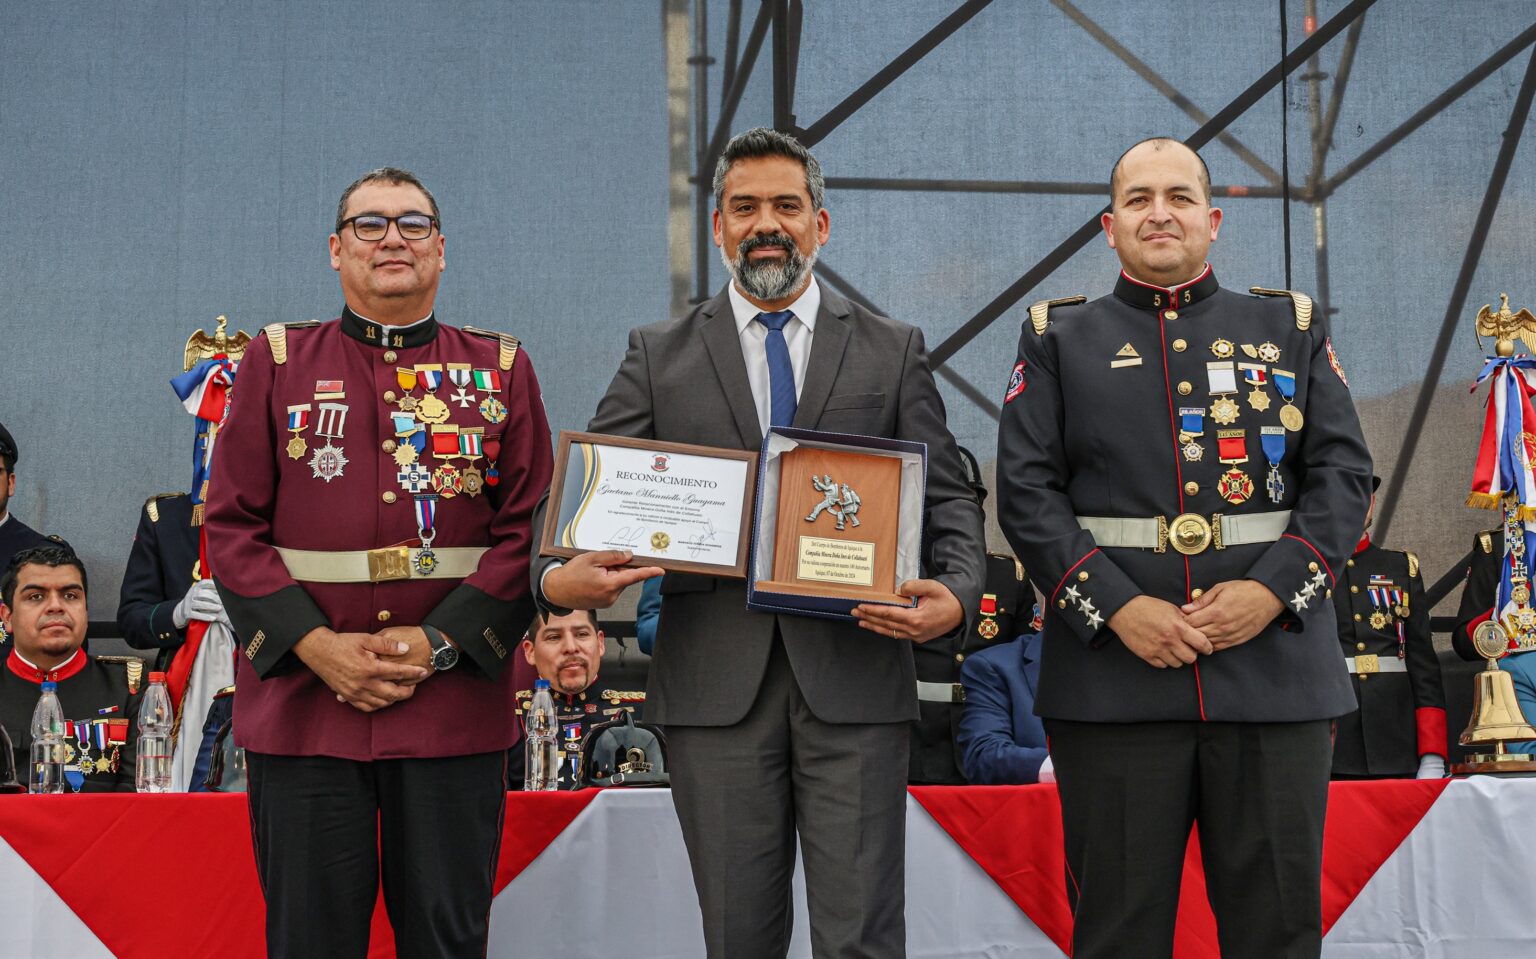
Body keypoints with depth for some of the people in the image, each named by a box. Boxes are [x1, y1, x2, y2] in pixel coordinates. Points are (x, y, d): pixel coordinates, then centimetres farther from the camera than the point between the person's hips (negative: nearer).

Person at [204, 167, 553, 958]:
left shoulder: (500, 370, 8)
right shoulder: (277, 362, 8)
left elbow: (529, 529, 1)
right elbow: (233, 527, 3)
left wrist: (437, 642, -11)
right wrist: (317, 646, -10)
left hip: (455, 706, 0)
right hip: (300, 701, 0)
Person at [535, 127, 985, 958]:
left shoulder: (893, 351, 11)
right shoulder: (659, 356, 12)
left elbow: (946, 494, 9)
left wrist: (955, 593, -11)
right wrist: (560, 578, -15)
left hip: (854, 676, 0)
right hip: (715, 683, 1)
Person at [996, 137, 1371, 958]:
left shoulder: (1293, 330, 13)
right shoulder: (1058, 338, 9)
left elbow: (1343, 474, 5)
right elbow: (1027, 491, -1)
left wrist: (1273, 590, -10)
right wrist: (1116, 606, -13)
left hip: (1274, 668, 1)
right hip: (1113, 677, -1)